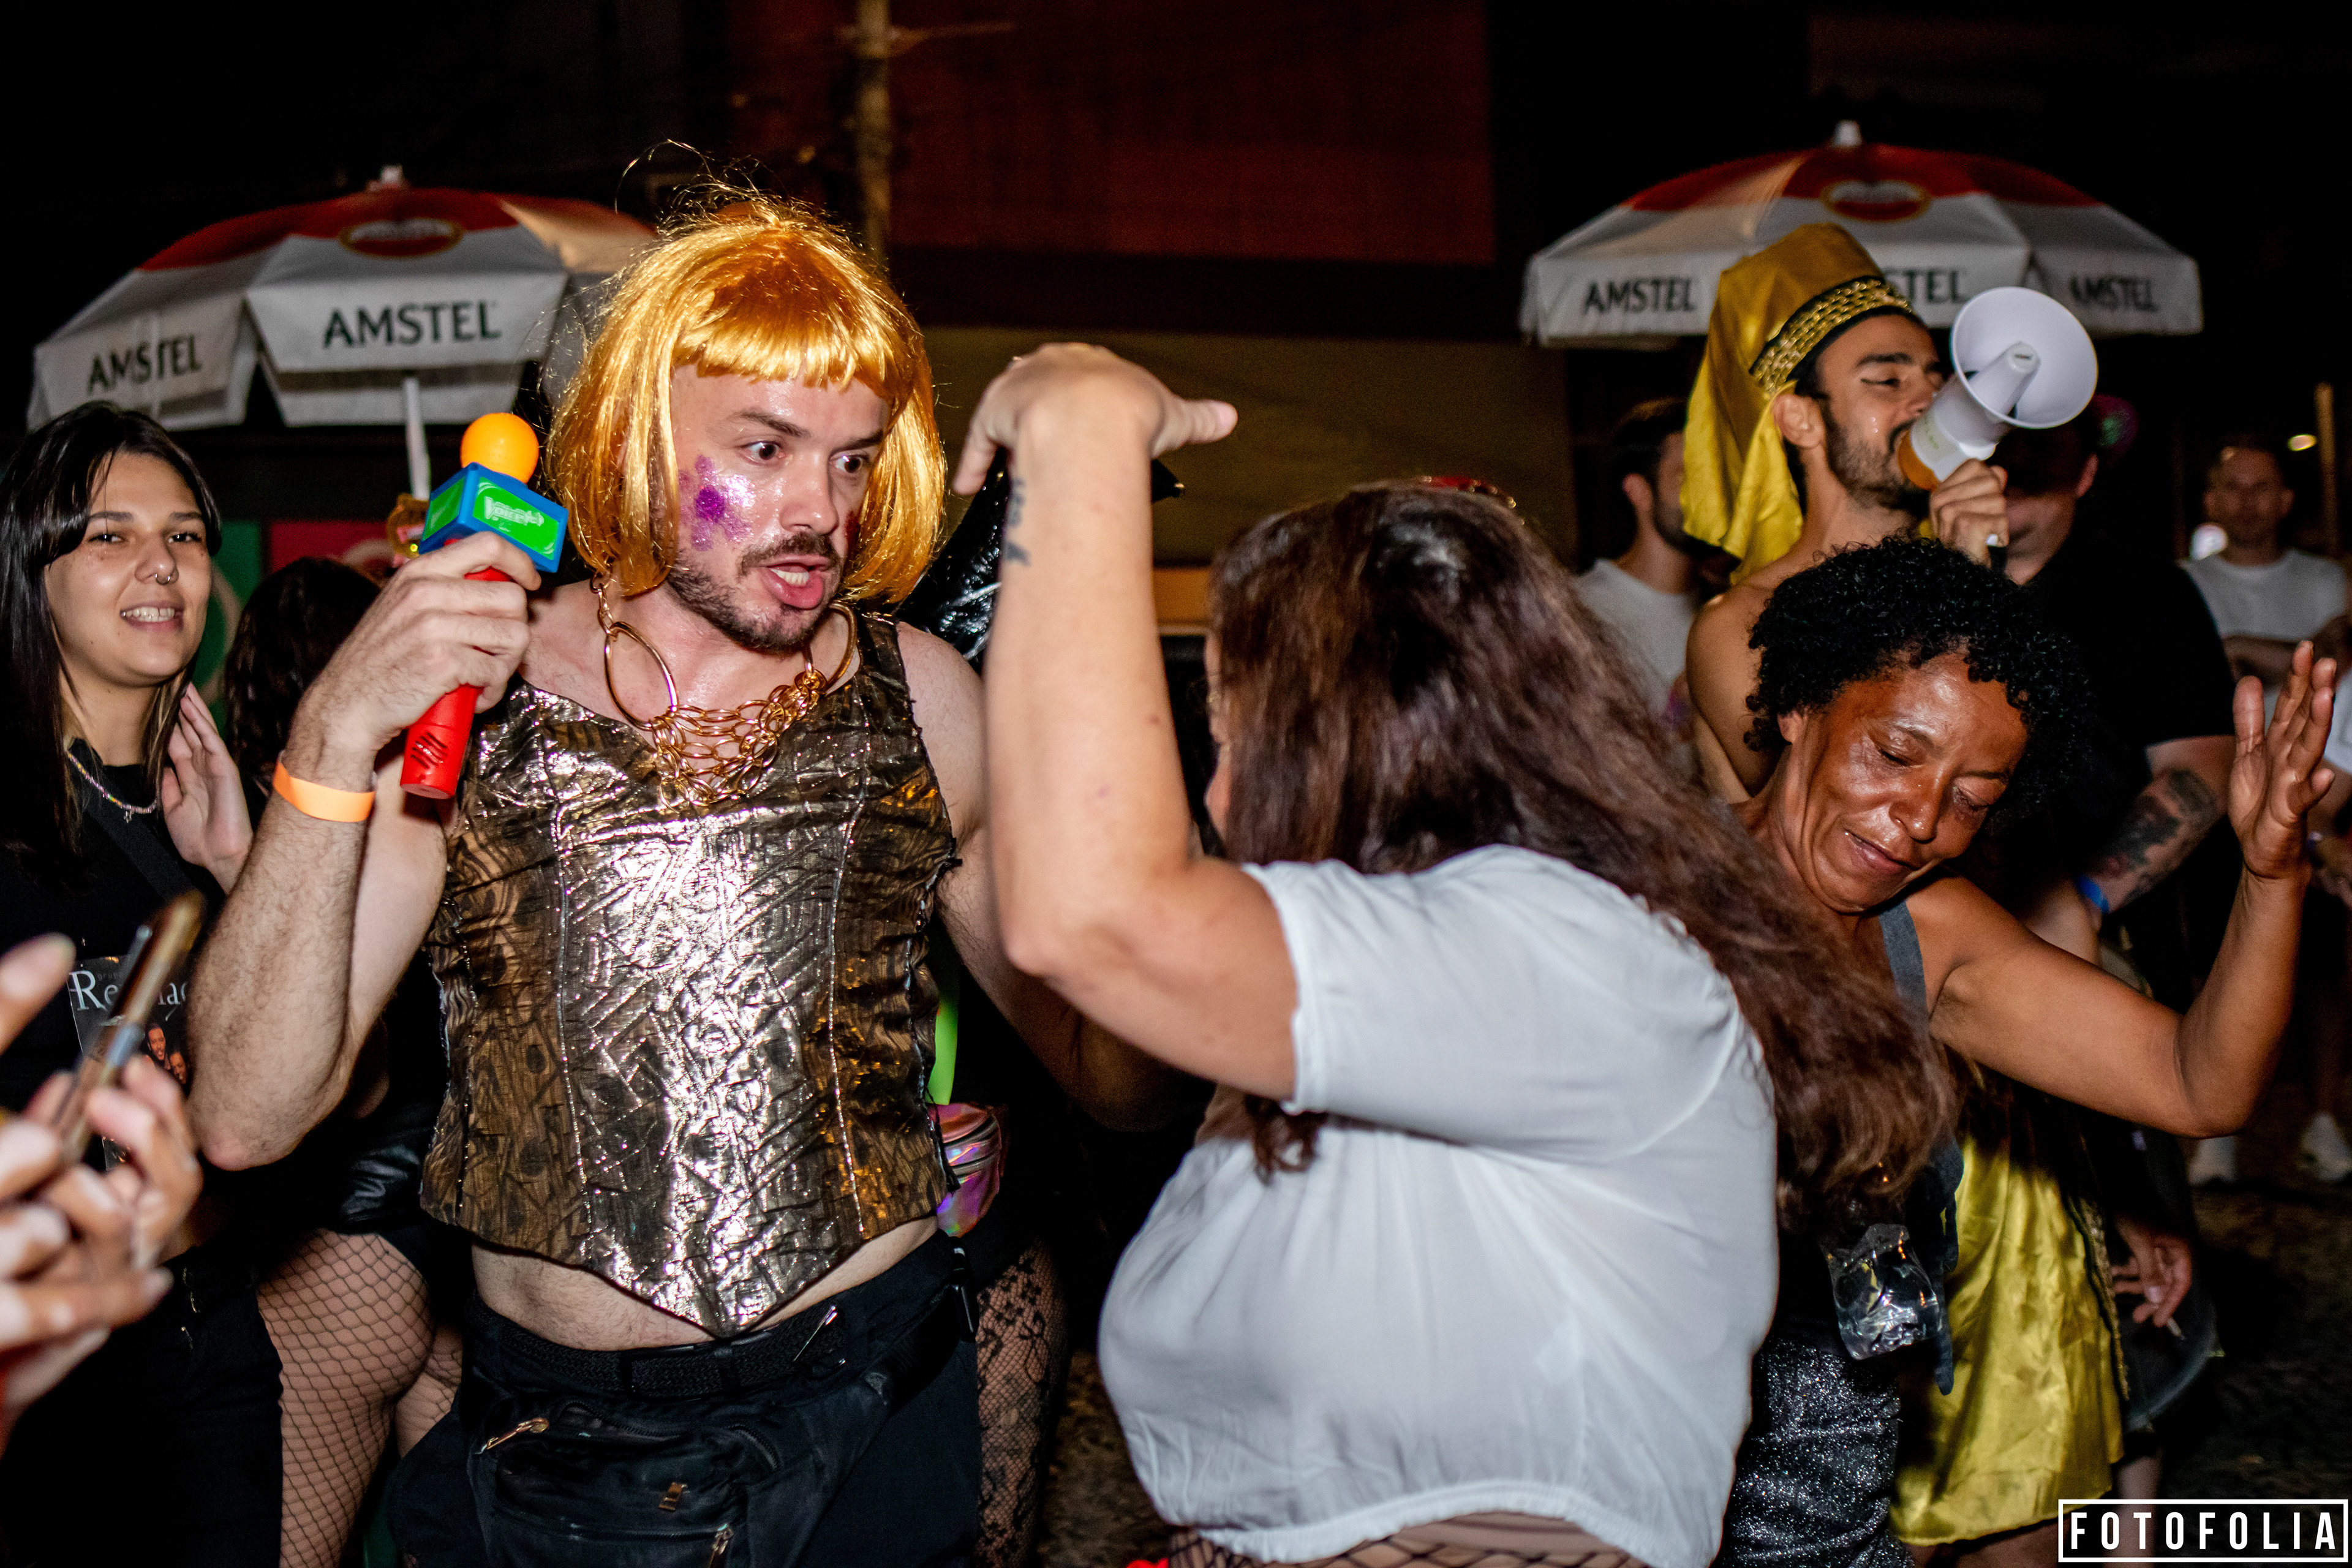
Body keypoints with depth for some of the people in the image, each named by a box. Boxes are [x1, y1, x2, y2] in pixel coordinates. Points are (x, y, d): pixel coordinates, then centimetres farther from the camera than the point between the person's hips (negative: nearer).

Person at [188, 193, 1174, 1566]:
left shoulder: (920, 695, 0)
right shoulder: (466, 690, -5)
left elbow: (1110, 1070, 8)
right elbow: (249, 1117, -13)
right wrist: (335, 736, -22)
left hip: (876, 1437, 1)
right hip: (555, 1441, -1)